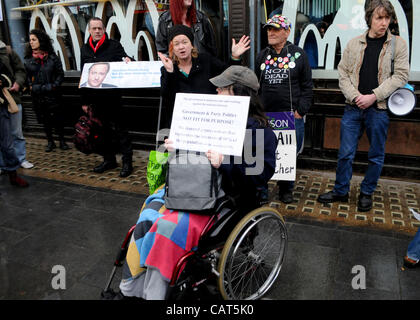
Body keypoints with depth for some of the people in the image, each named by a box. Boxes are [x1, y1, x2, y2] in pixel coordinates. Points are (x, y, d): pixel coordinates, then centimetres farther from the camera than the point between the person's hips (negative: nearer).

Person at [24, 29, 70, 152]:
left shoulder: (52, 57, -2)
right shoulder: (28, 59, 3)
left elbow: (60, 74, 1)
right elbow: (26, 76, 8)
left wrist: (54, 86, -9)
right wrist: (32, 87, -5)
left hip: (52, 94, -2)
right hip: (37, 96, 2)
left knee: (57, 118, 2)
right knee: (44, 119, 10)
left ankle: (62, 141, 17)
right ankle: (50, 142, 22)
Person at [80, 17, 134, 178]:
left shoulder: (114, 45, -2)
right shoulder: (84, 49, 12)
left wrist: (128, 61, -27)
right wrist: (84, 101, 13)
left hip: (112, 96, -5)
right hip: (94, 98, 5)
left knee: (118, 128, -3)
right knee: (103, 130, 12)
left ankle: (127, 162, 6)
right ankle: (109, 160, 25)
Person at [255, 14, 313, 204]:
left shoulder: (298, 55, 3)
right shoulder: (262, 56, 11)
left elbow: (307, 86, 2)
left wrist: (300, 111, -6)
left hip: (292, 116, -2)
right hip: (266, 116, 2)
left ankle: (286, 188, 25)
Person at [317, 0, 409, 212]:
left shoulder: (398, 45, 2)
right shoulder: (354, 44, 7)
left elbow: (401, 75, -3)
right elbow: (343, 73, 5)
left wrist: (373, 96, -14)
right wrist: (355, 96, -9)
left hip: (379, 109, -1)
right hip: (353, 108, 1)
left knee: (376, 156, 9)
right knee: (346, 153, 4)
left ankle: (366, 193, 27)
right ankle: (340, 191, 20)